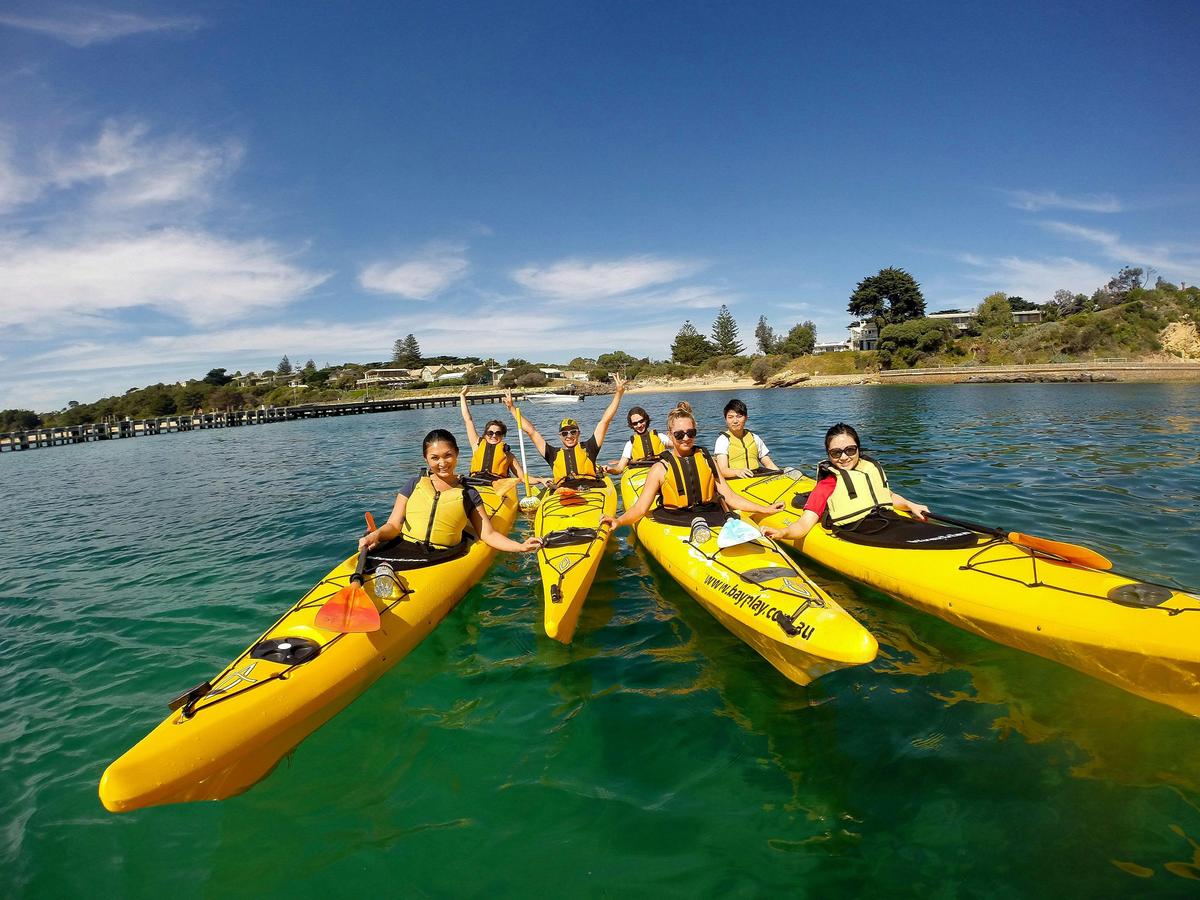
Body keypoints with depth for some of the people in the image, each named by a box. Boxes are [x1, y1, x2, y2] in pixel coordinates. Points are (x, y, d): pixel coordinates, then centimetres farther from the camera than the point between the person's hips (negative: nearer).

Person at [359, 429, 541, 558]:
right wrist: (376, 535, -14)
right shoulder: (415, 485, 13)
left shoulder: (468, 494, 12)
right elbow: (394, 525, 9)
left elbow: (488, 534, 9)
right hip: (404, 552, 0)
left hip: (444, 560, 0)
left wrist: (521, 546, -5)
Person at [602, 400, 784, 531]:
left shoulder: (706, 460, 15)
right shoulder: (660, 468, 4)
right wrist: (619, 521, -20)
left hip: (712, 520, 4)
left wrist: (765, 509, 8)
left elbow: (730, 497, 14)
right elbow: (640, 508, 0)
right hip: (675, 525, -4)